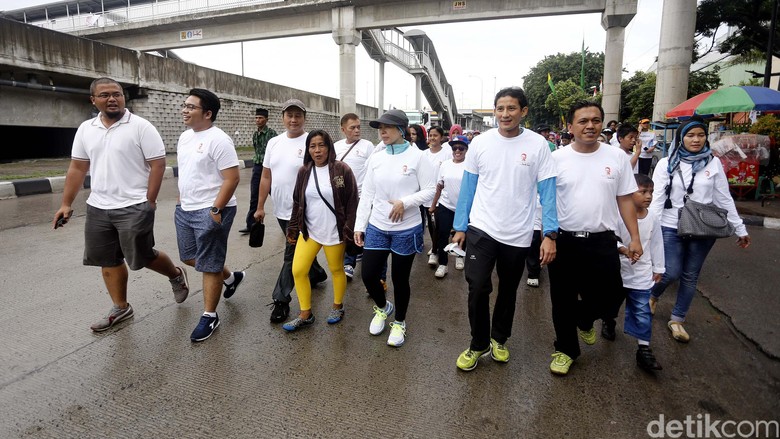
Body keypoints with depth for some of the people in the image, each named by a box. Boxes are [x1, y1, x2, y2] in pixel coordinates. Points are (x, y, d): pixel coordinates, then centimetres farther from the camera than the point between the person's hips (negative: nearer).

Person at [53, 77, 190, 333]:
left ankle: (176, 275, 30)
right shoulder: (85, 129, 8)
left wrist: (148, 202, -14)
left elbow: (157, 165, -11)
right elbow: (77, 168, 13)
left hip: (133, 207, -6)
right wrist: (66, 204, 10)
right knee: (108, 260, 12)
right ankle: (120, 308, 28)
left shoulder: (141, 127, -9)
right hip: (98, 208, 6)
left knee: (142, 258, 1)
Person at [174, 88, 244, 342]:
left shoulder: (218, 140, -17)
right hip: (185, 210, 9)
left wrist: (215, 210, -22)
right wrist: (181, 200, 18)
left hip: (211, 211, -9)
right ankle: (231, 277, 40)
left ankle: (210, 317, 16)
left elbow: (232, 178, -21)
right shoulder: (185, 137, 11)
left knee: (208, 266, 0)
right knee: (189, 258, 19)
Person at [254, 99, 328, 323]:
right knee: (300, 249, 23)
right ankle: (316, 273, 46)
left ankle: (281, 300, 9)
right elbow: (266, 176, 11)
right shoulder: (274, 142, 7)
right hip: (281, 210, 7)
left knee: (291, 255, -1)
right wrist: (260, 207, 11)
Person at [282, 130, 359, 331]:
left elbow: (352, 202, -9)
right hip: (308, 231, 4)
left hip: (334, 232, -4)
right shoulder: (304, 172, 3)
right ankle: (305, 315, 19)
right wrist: (292, 229, 10)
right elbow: (297, 202, 10)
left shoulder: (342, 169, -10)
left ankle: (338, 307, 36)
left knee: (336, 270, 12)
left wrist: (349, 231, -11)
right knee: (298, 270, 2)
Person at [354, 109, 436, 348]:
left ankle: (399, 321, 34)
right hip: (376, 228, 4)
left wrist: (405, 202, -21)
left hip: (406, 229, -4)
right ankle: (382, 307, 37)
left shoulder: (417, 157, -8)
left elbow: (430, 191, -8)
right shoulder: (375, 159, 5)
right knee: (368, 275, 5)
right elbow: (367, 195, 7)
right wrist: (359, 225, 4)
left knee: (400, 279, 9)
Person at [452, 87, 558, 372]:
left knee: (508, 290, 16)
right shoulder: (480, 143, -2)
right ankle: (478, 344, 17)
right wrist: (460, 226, 3)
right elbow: (468, 187, 3)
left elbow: (547, 191, -5)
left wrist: (550, 234, -12)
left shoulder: (538, 145, -6)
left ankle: (499, 339, 39)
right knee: (478, 288, -6)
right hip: (482, 230, 0)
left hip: (518, 235, 1)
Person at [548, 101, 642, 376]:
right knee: (563, 301, 10)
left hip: (602, 241, 1)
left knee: (610, 297, 8)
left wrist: (635, 238, 2)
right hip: (564, 240, -1)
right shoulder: (557, 159, -3)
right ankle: (565, 350, 31)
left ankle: (584, 319, 42)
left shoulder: (617, 157, 2)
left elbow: (625, 200, 6)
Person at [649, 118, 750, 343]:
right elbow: (657, 198, -8)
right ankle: (653, 295, 30)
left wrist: (740, 228, 8)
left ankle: (677, 320, 25)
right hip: (672, 228, -2)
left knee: (690, 276, 10)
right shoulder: (667, 163, -5)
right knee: (671, 273, -4)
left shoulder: (713, 163, 2)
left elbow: (724, 198, 7)